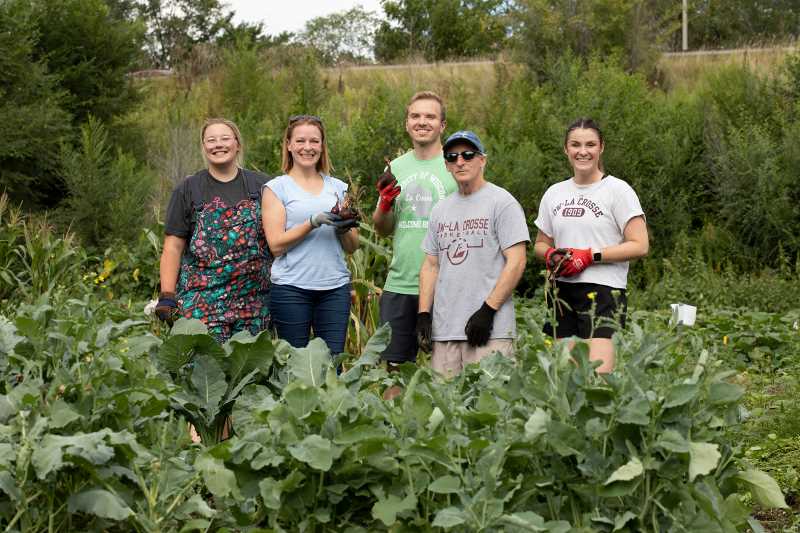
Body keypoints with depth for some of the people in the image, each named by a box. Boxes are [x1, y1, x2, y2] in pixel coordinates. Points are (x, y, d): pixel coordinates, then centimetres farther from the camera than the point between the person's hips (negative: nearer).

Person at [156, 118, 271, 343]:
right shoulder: (188, 189, 7)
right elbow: (173, 247, 4)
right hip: (202, 301, -1)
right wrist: (167, 297, -4)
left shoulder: (261, 186, 10)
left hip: (253, 299, 1)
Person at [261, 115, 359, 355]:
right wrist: (314, 222, -15)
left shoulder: (338, 187, 14)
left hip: (335, 287, 3)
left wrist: (344, 229, -8)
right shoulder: (277, 188, 3)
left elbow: (352, 247, 14)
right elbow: (276, 244, -6)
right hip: (291, 288, -3)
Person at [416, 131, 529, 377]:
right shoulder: (441, 209, 18)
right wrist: (424, 313, 8)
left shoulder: (502, 202, -1)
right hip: (443, 329, 6)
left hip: (490, 329, -6)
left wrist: (488, 310, -14)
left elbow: (516, 262, -8)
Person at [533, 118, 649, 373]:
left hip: (603, 292, -5)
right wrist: (551, 254, 0)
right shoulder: (554, 193, 15)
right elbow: (540, 244, 24)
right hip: (563, 292, 5)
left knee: (598, 375, -17)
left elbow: (640, 246, -7)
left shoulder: (618, 190, -1)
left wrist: (589, 256, -13)